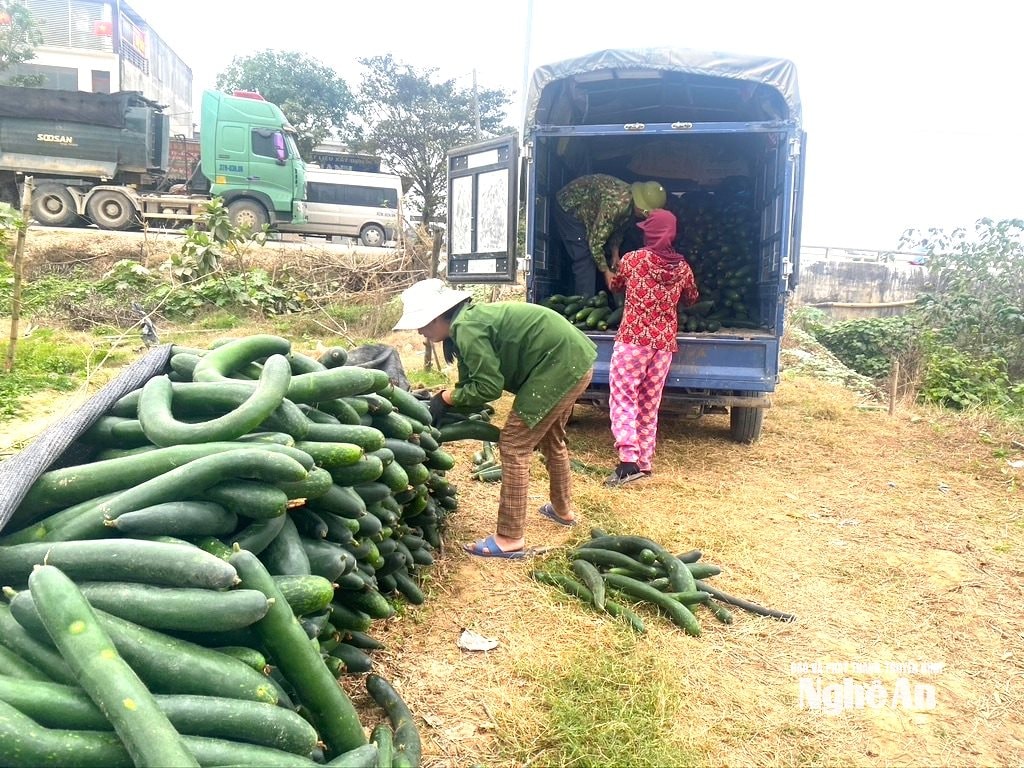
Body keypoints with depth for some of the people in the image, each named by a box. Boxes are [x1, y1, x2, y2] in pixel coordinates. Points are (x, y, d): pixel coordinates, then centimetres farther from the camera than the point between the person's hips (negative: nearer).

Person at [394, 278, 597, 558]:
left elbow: (489, 387, -20)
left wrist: (445, 398, -9)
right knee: (550, 437, 27)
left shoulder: (467, 328, -19)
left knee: (514, 445, -7)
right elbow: (474, 380, 13)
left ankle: (510, 539, -2)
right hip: (573, 359, 11)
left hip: (559, 365, -11)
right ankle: (562, 509, 46)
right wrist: (449, 397, 1)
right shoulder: (469, 320, 12)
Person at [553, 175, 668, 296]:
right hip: (569, 207, -9)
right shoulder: (615, 203, -36)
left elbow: (618, 227, 8)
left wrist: (615, 253, -2)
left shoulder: (630, 200, -9)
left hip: (587, 210, 9)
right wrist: (607, 273, -26)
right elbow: (595, 240, -32)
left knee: (595, 259, 8)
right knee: (585, 259, -15)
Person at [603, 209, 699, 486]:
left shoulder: (632, 259, -2)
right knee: (649, 405, 11)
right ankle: (645, 462, 15)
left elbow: (615, 285, 19)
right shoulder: (683, 267, 7)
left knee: (623, 399, -4)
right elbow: (691, 299, 25)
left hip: (633, 339, -4)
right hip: (664, 344, 4)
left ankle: (628, 460, -18)